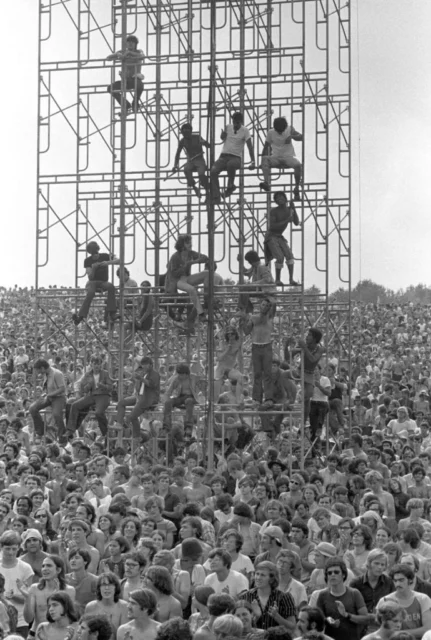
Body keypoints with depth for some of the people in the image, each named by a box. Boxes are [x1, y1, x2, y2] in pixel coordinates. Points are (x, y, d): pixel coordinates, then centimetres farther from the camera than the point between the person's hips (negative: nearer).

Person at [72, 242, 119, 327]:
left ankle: (111, 313, -39)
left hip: (103, 282, 1)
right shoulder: (87, 261, 0)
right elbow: (90, 277, -7)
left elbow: (118, 261, -11)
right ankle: (81, 316, -46)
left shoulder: (105, 256, 2)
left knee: (111, 286, -37)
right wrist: (93, 268, -26)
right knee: (91, 292, -38)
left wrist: (108, 262, -28)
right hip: (92, 282, -1)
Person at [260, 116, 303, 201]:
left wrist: (292, 136, -19)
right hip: (276, 158, 1)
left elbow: (301, 137, 1)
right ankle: (266, 183, -46)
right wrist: (263, 162, -11)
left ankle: (297, 188, -19)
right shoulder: (271, 133, 3)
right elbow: (266, 148, 2)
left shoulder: (289, 129, 4)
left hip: (289, 156, -1)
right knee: (265, 159, -32)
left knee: (298, 165, -33)